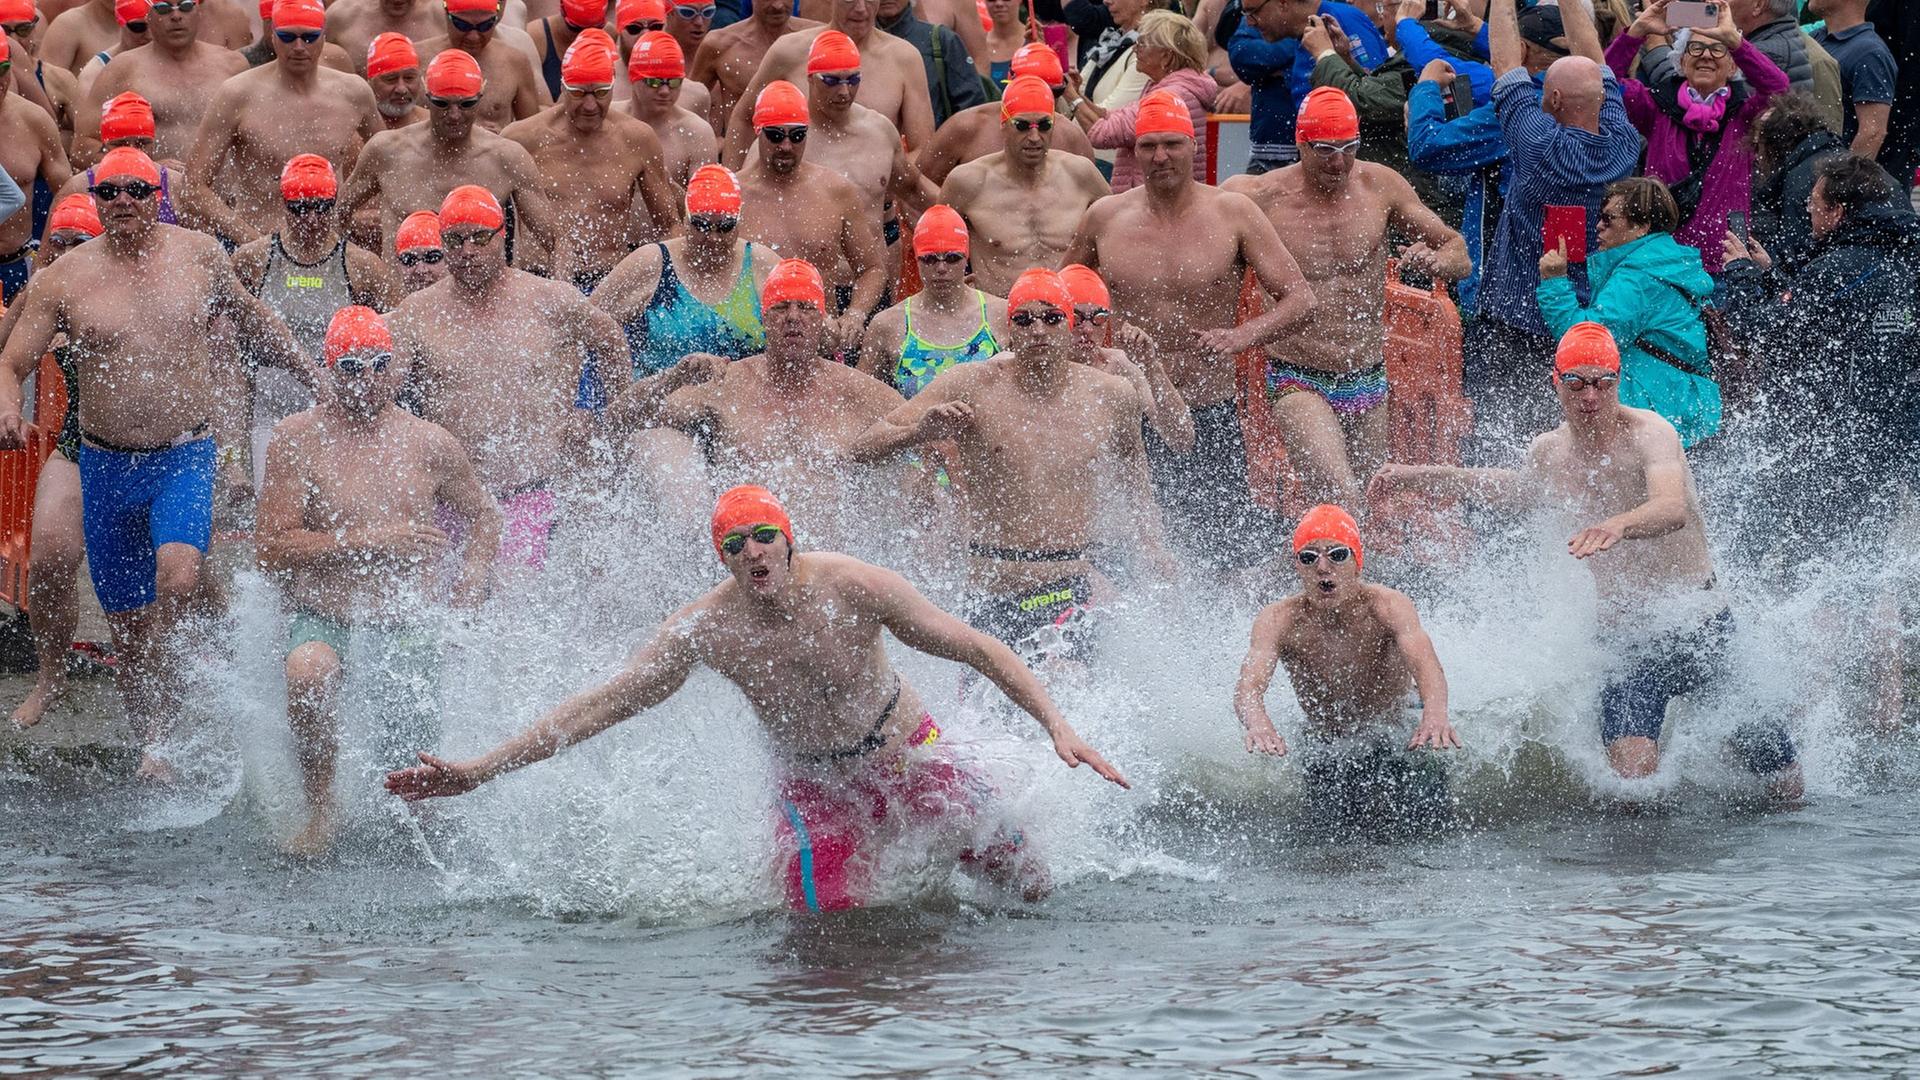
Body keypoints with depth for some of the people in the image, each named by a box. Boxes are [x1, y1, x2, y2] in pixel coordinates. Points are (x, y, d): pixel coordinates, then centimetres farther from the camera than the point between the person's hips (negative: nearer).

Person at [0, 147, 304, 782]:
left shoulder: (199, 256, 1)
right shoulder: (64, 279, -2)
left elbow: (250, 319, 20)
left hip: (187, 454, -1)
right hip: (107, 466, 1)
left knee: (177, 581, -26)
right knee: (128, 622, 7)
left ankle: (159, 743, -19)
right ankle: (150, 747, 23)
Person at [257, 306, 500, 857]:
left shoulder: (430, 443, 5)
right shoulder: (299, 438, -5)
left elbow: (484, 518, 21)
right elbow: (271, 547, -11)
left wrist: (470, 588, 2)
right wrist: (368, 540, -16)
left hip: (405, 624, 3)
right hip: (320, 618, -3)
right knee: (309, 673, -35)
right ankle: (320, 812, -17)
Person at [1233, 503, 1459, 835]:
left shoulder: (1387, 606, -26)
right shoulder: (1278, 621, -22)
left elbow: (1423, 662, -44)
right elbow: (1249, 684, -38)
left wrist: (1435, 714, -67)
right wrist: (1257, 723, -64)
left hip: (1401, 733, -1)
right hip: (1329, 750, 1)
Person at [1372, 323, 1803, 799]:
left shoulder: (1650, 435, -17)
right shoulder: (1548, 452, 3)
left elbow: (1674, 508, -38)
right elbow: (1514, 488, 30)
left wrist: (1619, 526, -59)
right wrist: (1417, 477, 28)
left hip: (1696, 623, -4)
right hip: (1624, 634, 4)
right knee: (1632, 773, -21)